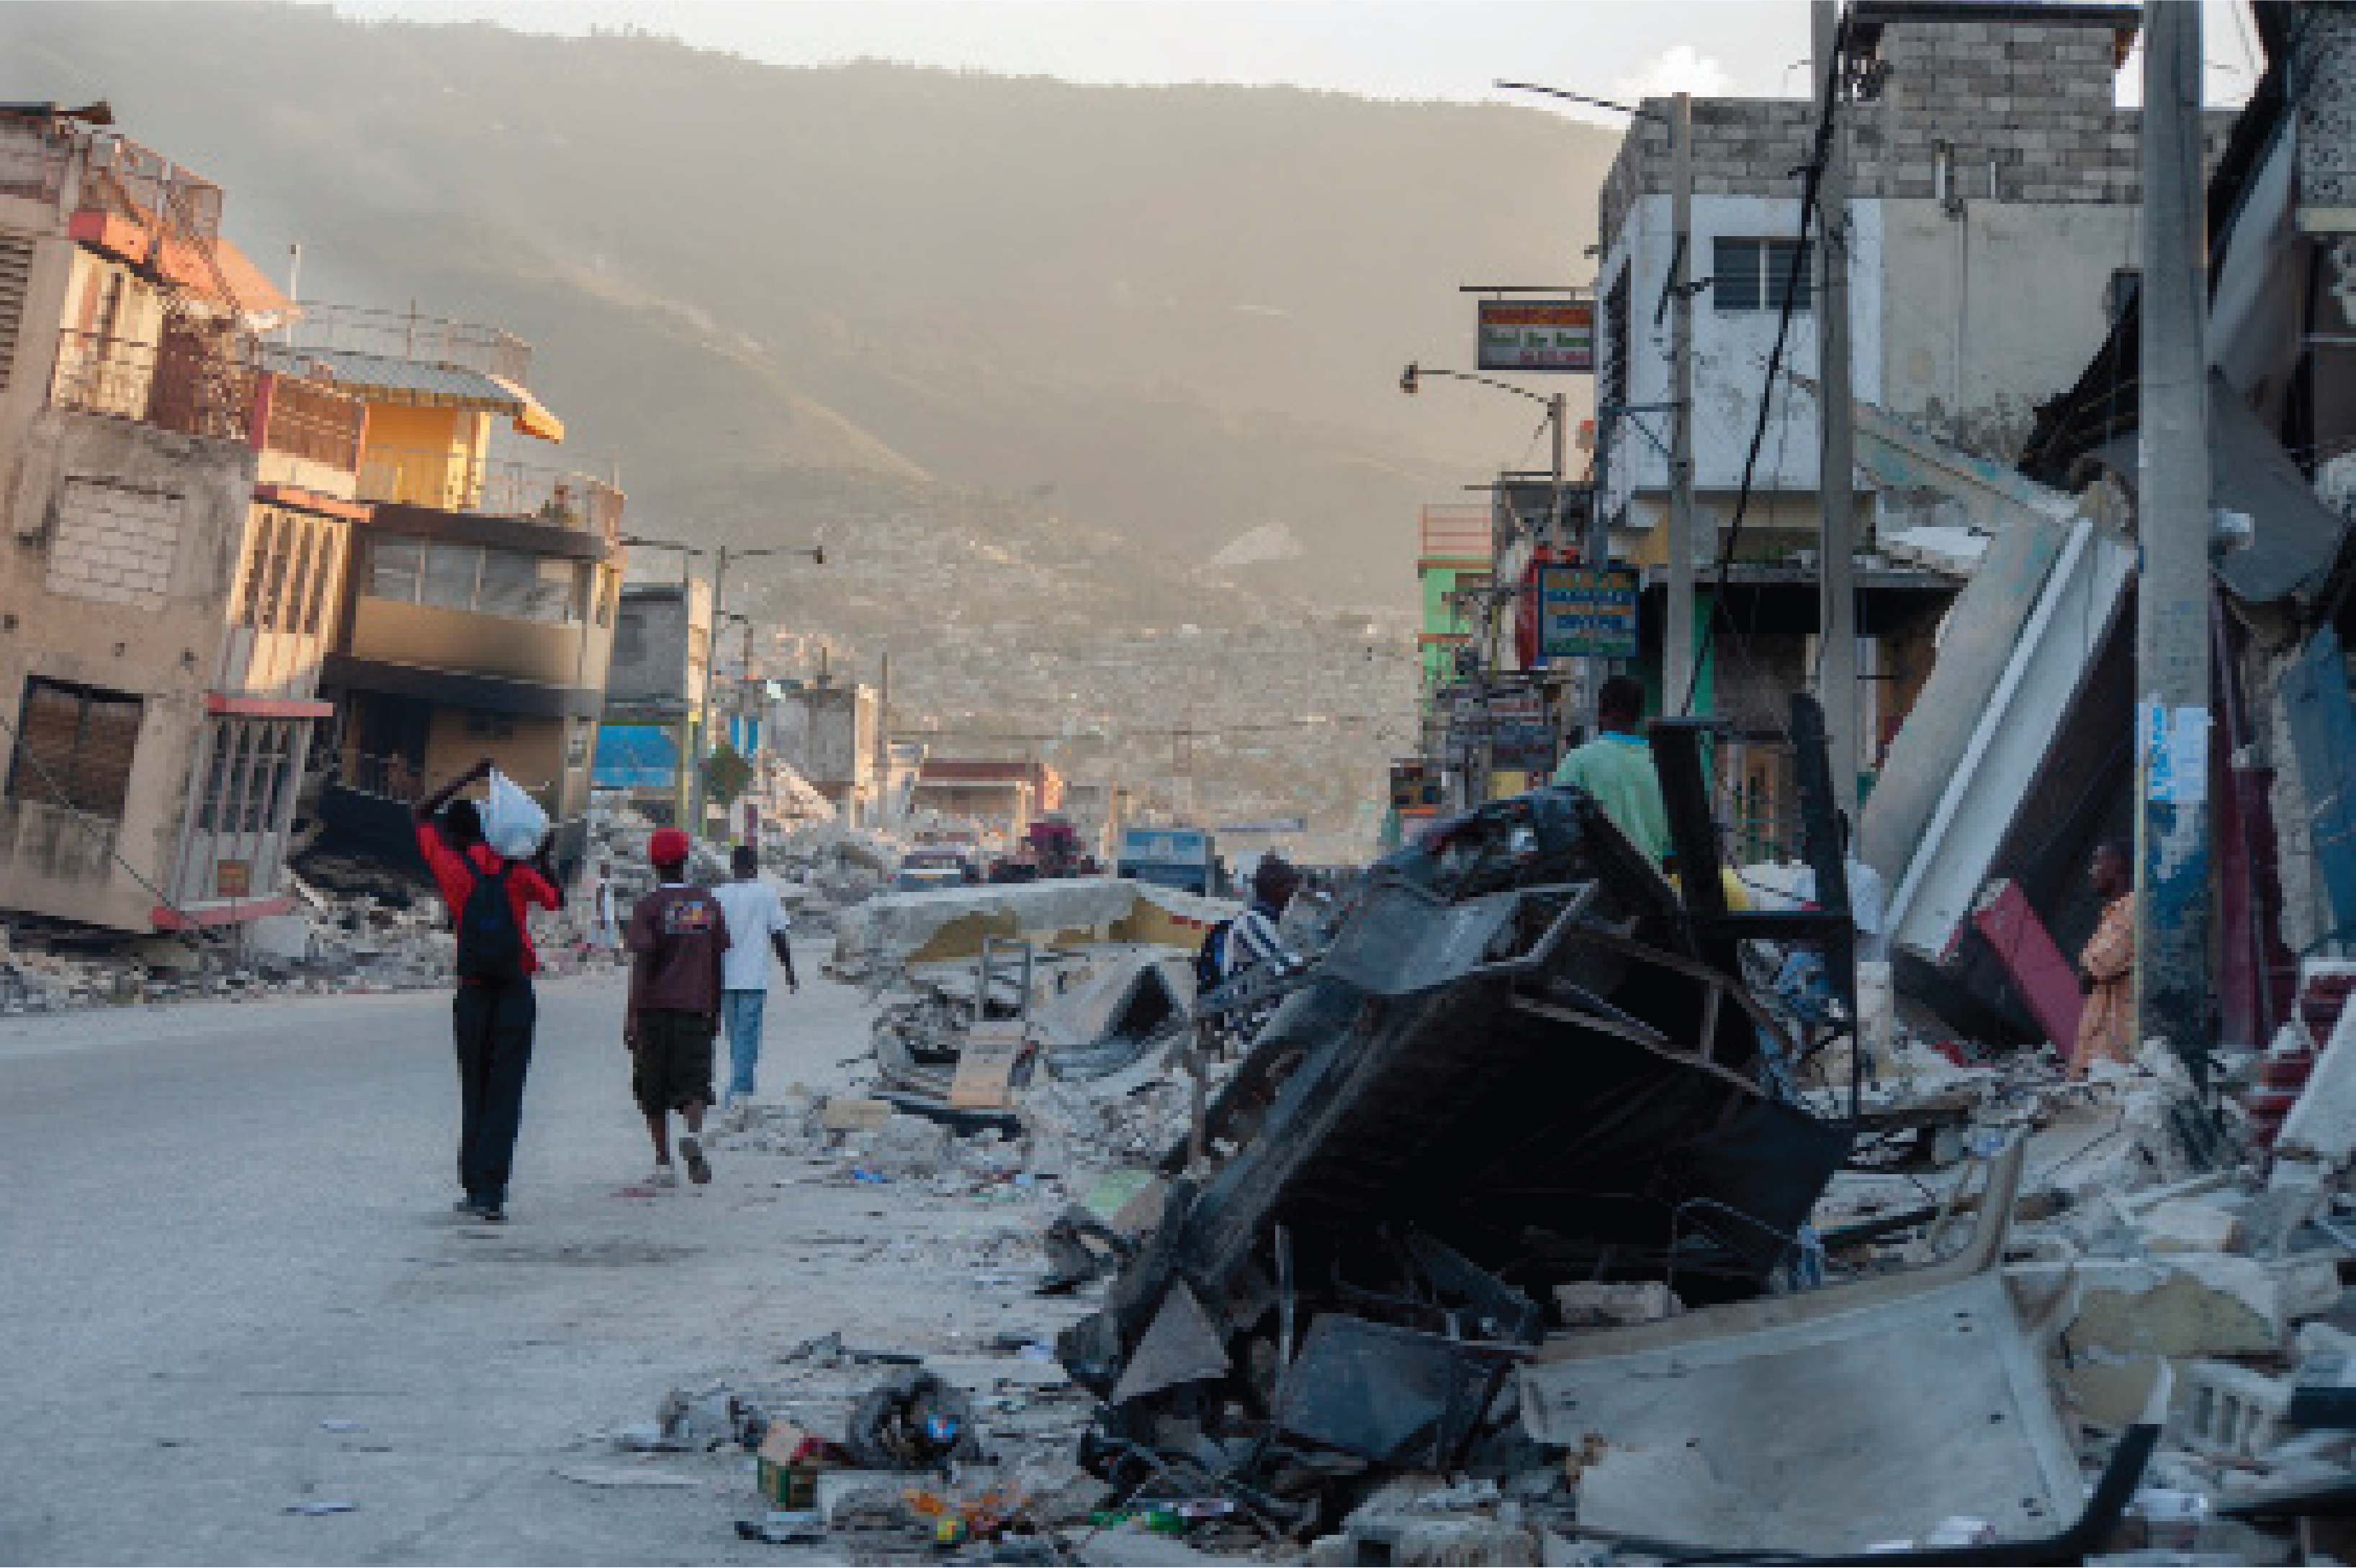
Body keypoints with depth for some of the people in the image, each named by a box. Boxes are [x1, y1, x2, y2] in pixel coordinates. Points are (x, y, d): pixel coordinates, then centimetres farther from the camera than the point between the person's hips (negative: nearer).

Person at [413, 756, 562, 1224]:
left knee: (474, 1092, 13)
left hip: (472, 992, 0)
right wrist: (543, 860, 22)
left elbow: (420, 815, 16)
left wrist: (469, 777, 19)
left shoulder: (446, 865, 1)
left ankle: (474, 1188, 12)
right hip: (516, 990, 0)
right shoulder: (512, 867, 0)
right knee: (505, 1095, -1)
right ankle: (490, 1195, -6)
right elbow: (555, 901, 12)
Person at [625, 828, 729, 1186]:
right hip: (696, 1008, 2)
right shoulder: (708, 905, 7)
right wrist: (715, 1012, 19)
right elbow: (717, 963, 10)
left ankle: (664, 1165, 9)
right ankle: (694, 1134, -30)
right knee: (693, 1085, 0)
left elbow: (642, 963, -12)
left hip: (655, 1009, -2)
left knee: (654, 1091, 9)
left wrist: (632, 1015, -13)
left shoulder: (649, 906, -5)